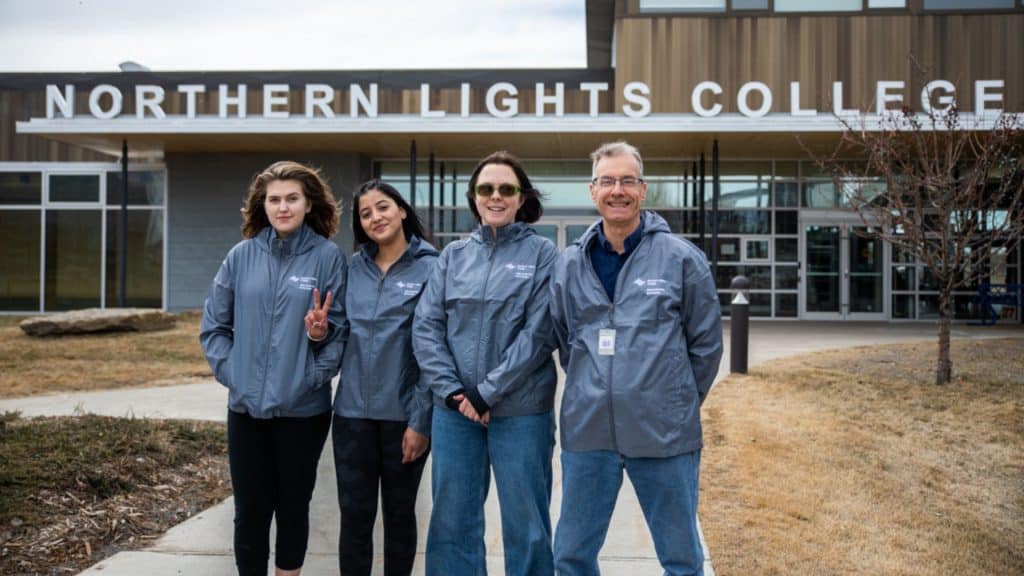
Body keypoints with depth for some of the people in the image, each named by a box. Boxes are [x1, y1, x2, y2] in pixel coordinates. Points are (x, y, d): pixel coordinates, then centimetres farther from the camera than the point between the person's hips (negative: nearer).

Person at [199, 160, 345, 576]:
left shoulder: (328, 256, -5)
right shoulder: (242, 255, 2)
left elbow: (340, 327, -2)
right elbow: (213, 324, 8)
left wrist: (316, 374, -14)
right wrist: (230, 370, -2)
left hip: (303, 407, -2)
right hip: (246, 406, 2)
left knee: (293, 507, 12)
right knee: (250, 510, 10)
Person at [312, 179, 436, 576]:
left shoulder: (429, 268, -6)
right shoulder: (354, 268, 7)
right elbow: (346, 336, 15)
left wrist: (421, 420, -12)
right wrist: (322, 334, -8)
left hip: (404, 414, -3)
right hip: (353, 411, 3)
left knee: (399, 513, 12)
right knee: (355, 514, 8)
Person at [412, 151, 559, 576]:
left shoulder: (542, 253, -2)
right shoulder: (453, 256, 8)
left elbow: (538, 334, -10)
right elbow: (426, 327, 2)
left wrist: (487, 393, -14)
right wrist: (452, 390, -10)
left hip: (521, 410, -3)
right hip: (454, 410, 3)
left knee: (526, 523, 7)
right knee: (452, 520, 13)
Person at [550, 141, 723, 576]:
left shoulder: (682, 258, -3)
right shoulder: (570, 264, 5)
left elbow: (706, 343, 3)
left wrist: (678, 404, 7)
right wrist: (594, 393, 13)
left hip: (664, 434, -2)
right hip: (586, 431, 3)